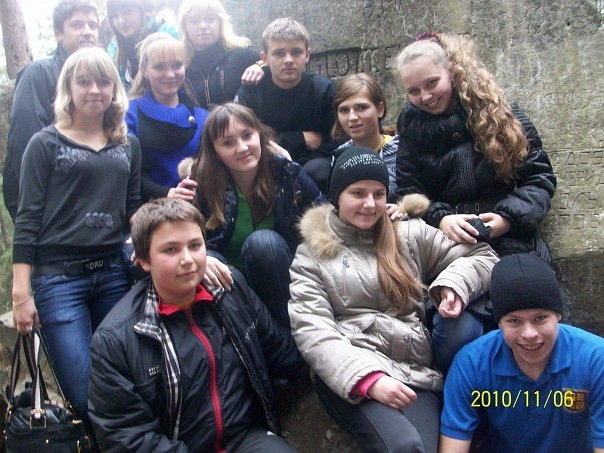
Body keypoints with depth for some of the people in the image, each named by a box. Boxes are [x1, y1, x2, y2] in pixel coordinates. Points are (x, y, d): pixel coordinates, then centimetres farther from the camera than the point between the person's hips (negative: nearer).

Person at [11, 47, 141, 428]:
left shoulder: (129, 145, 14)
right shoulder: (46, 144, 3)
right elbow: (28, 220, -1)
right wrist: (21, 293, -7)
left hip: (113, 273, 4)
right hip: (59, 276, -3)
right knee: (86, 397, -7)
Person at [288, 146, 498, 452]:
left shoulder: (410, 234, 18)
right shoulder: (311, 254, 11)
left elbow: (483, 256, 22)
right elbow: (311, 331, -2)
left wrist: (455, 282, -1)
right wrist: (369, 379, -17)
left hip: (414, 372, 2)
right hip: (349, 375, -2)